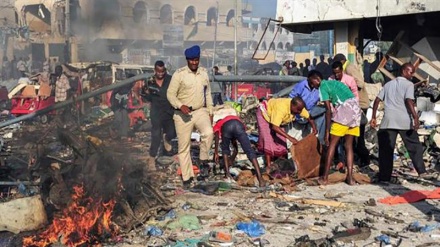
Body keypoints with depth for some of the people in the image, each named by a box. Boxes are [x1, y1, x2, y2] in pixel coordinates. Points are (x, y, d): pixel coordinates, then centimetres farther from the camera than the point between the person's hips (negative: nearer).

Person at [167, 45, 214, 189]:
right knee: (184, 146, 1)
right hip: (183, 114, -3)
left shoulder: (204, 73, 7)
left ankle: (203, 159, -4)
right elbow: (170, 94, -8)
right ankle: (187, 177, 13)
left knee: (208, 133, -27)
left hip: (201, 111, 3)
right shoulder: (179, 74, -8)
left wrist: (210, 112, 12)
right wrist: (180, 106, -24)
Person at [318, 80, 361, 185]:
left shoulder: (323, 86, 4)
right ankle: (350, 177, 8)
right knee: (349, 145, 12)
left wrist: (327, 131, -1)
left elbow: (328, 110, -3)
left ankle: (325, 178, 1)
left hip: (344, 108, -7)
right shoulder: (334, 83, 28)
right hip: (356, 108, 7)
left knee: (332, 144, 1)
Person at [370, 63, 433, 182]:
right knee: (415, 146, 11)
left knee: (386, 149, 3)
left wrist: (373, 117, 15)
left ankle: (384, 177, 1)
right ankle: (421, 171, 9)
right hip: (404, 121, -3)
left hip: (388, 121, 3)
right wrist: (415, 117, -18)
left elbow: (377, 100, 13)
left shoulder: (388, 84, 18)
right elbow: (409, 101, -13)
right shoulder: (408, 84, 3)